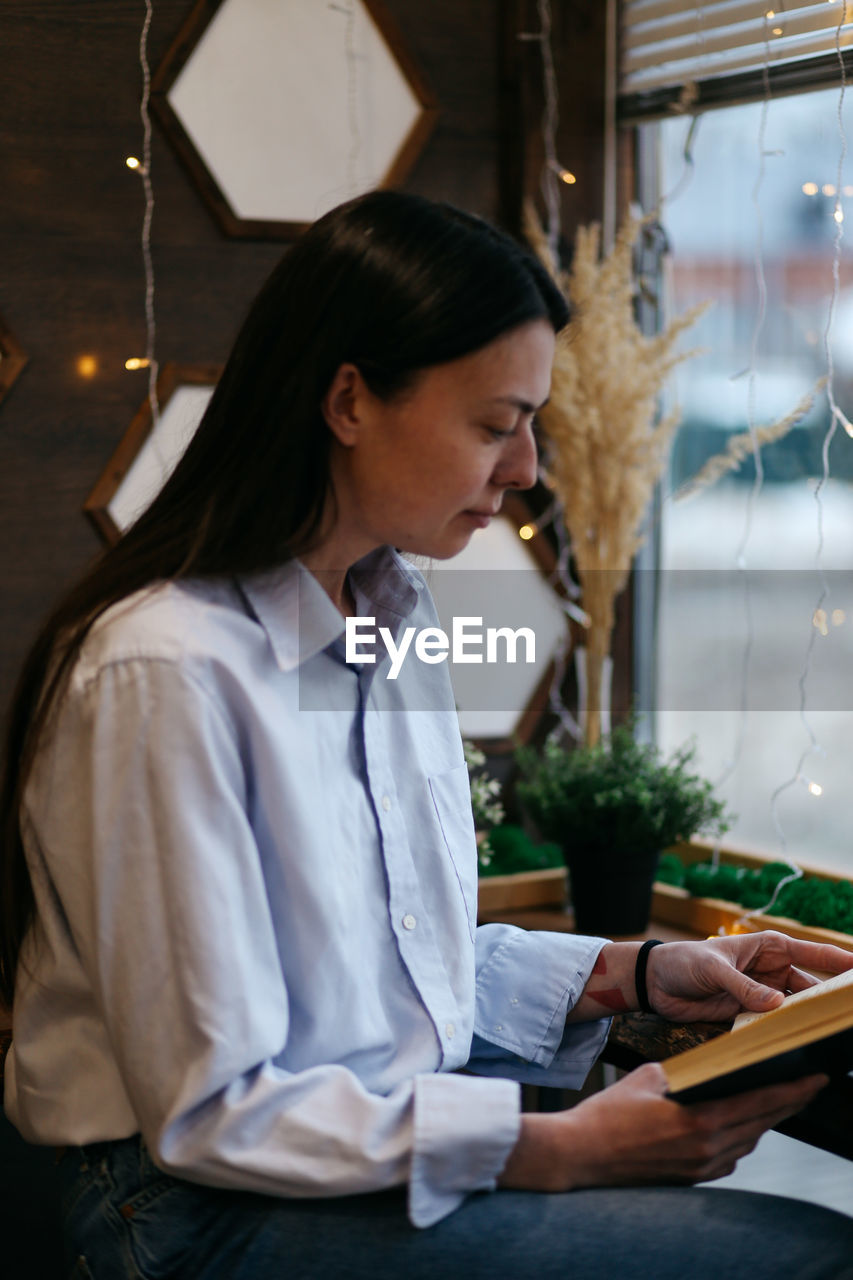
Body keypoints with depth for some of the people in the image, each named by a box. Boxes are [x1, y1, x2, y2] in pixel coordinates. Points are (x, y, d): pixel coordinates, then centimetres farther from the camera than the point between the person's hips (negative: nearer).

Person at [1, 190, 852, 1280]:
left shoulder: (395, 616, 7)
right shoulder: (166, 672, -20)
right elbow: (209, 1110, -19)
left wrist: (631, 974, 2)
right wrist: (563, 1149, -20)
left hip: (403, 1133, 8)